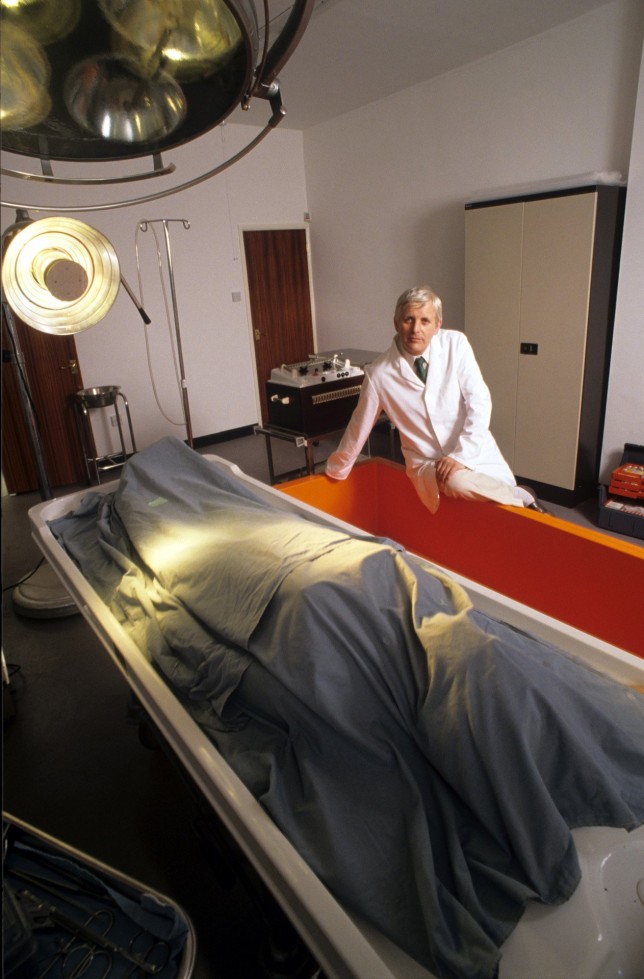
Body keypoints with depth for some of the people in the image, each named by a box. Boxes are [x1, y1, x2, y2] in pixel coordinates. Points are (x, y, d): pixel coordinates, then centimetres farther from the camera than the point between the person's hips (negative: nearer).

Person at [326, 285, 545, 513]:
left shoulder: (455, 344, -7)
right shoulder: (379, 373, -8)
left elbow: (479, 402, -10)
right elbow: (359, 427, 3)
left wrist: (460, 456, -21)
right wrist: (336, 471, 14)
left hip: (476, 454, 1)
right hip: (428, 464, 0)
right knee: (456, 483, -32)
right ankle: (521, 498, -2)